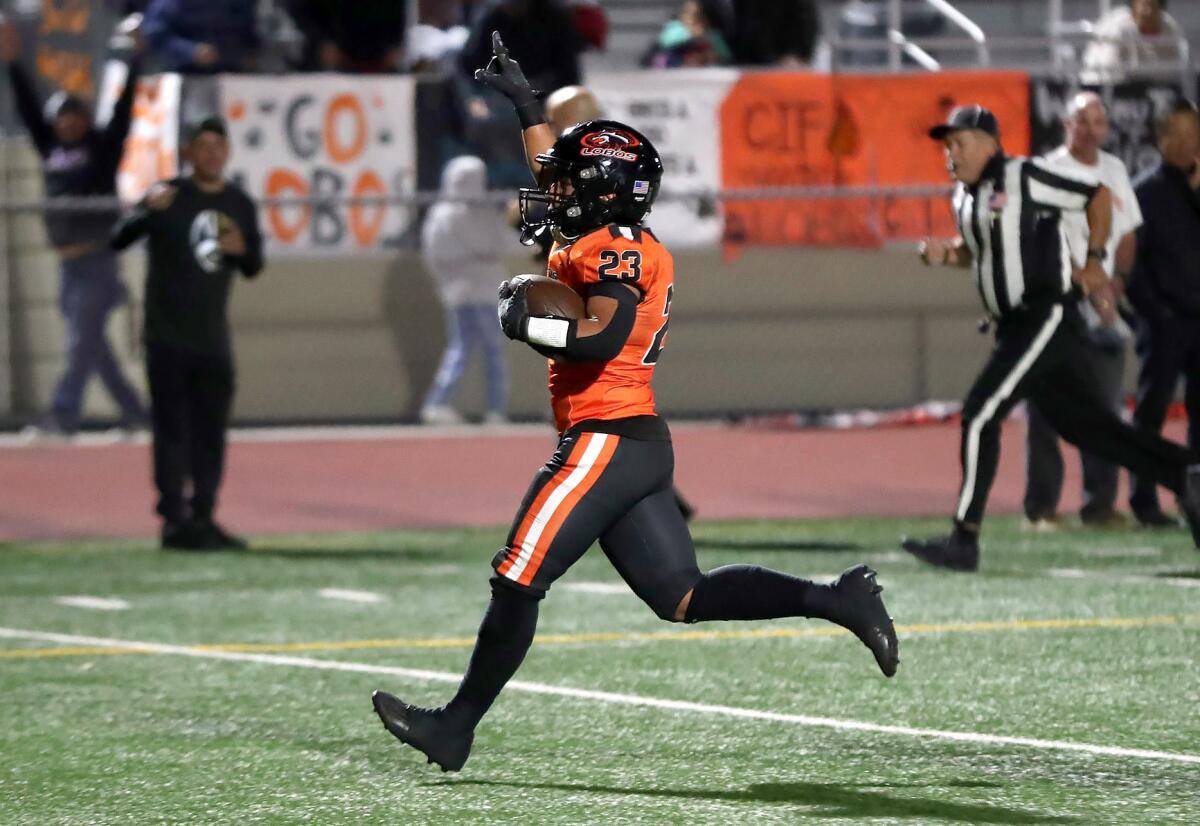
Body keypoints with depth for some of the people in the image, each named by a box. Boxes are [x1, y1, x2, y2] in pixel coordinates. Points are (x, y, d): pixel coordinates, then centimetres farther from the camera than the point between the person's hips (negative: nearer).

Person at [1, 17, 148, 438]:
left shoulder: (104, 146, 0)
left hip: (99, 258, -6)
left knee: (82, 340, -11)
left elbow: (123, 108, -7)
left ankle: (64, 413, -17)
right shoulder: (52, 148, 13)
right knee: (92, 344, 8)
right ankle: (133, 411, 16)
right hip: (68, 261, 6)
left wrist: (134, 61, -13)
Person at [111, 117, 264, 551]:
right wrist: (149, 210, -34)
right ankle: (174, 520, -7)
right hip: (167, 334, -5)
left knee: (211, 431, 8)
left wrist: (242, 250, -8)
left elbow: (253, 267, 16)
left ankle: (203, 518, 15)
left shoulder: (240, 205, 9)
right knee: (172, 429, -6)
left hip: (213, 335, 5)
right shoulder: (168, 196, -5)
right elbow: (119, 238, -15)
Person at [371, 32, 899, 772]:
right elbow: (562, 183, 35)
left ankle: (456, 727, -4)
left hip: (607, 439, -10)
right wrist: (527, 106, 41)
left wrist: (525, 325, -12)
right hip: (641, 443, 10)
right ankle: (835, 600, 1)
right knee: (685, 597, 8)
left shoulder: (615, 249, -9)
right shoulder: (616, 242, 18)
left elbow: (604, 334, -24)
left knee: (518, 580, -6)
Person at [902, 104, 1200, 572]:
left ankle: (964, 540, -15)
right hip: (1015, 327, 9)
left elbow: (1098, 196, -4)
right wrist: (947, 254, 7)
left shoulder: (1023, 178, -11)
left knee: (981, 414, -16)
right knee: (1087, 425, 10)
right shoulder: (965, 196, 13)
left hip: (1047, 317, -9)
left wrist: (1094, 262, -6)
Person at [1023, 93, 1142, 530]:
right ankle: (1042, 506, -3)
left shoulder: (1114, 170, 15)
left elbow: (1127, 232, 18)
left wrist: (1118, 276, 0)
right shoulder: (1048, 171, -3)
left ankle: (1100, 502, 8)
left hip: (1103, 307, 5)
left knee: (1105, 406, 3)